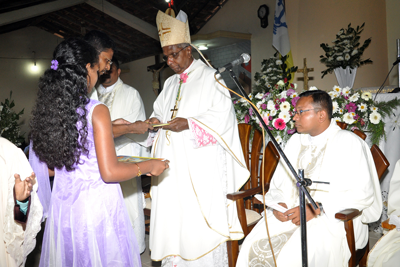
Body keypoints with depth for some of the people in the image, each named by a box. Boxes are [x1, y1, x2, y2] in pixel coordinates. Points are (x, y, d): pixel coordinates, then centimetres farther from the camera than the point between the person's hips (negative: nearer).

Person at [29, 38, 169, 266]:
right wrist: (148, 166, -4)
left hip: (62, 205, 6)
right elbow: (110, 172, -19)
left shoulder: (47, 110, 1)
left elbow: (49, 167, 10)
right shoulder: (97, 111, -17)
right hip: (97, 204, -6)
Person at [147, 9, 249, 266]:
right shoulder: (171, 83, 19)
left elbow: (223, 115, -11)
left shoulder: (210, 77, -3)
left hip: (201, 165, -7)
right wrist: (155, 120, 1)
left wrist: (189, 123, -20)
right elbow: (161, 111, 24)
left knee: (201, 219, -4)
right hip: (172, 165, 7)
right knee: (172, 217, 8)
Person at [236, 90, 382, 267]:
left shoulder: (349, 143, -3)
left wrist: (317, 208, -19)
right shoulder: (295, 141, 16)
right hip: (290, 213, 5)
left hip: (332, 218, -4)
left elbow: (362, 193, -12)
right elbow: (278, 183, 18)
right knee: (253, 247, -20)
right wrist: (278, 204, -4)